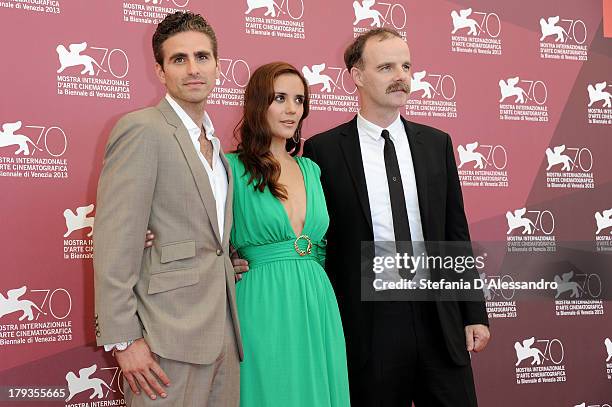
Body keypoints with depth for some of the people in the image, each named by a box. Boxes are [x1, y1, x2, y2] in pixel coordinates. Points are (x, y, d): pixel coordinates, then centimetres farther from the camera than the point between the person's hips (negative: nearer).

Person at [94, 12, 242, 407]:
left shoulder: (214, 142, 16)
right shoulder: (141, 129, -10)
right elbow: (114, 245, -15)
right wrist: (122, 339, -18)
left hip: (222, 330, 8)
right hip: (169, 333, -7)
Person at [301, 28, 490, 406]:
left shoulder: (437, 143, 8)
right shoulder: (324, 150, -3)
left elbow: (456, 233, 10)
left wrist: (475, 314, 7)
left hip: (439, 318, 3)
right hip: (367, 326, -3)